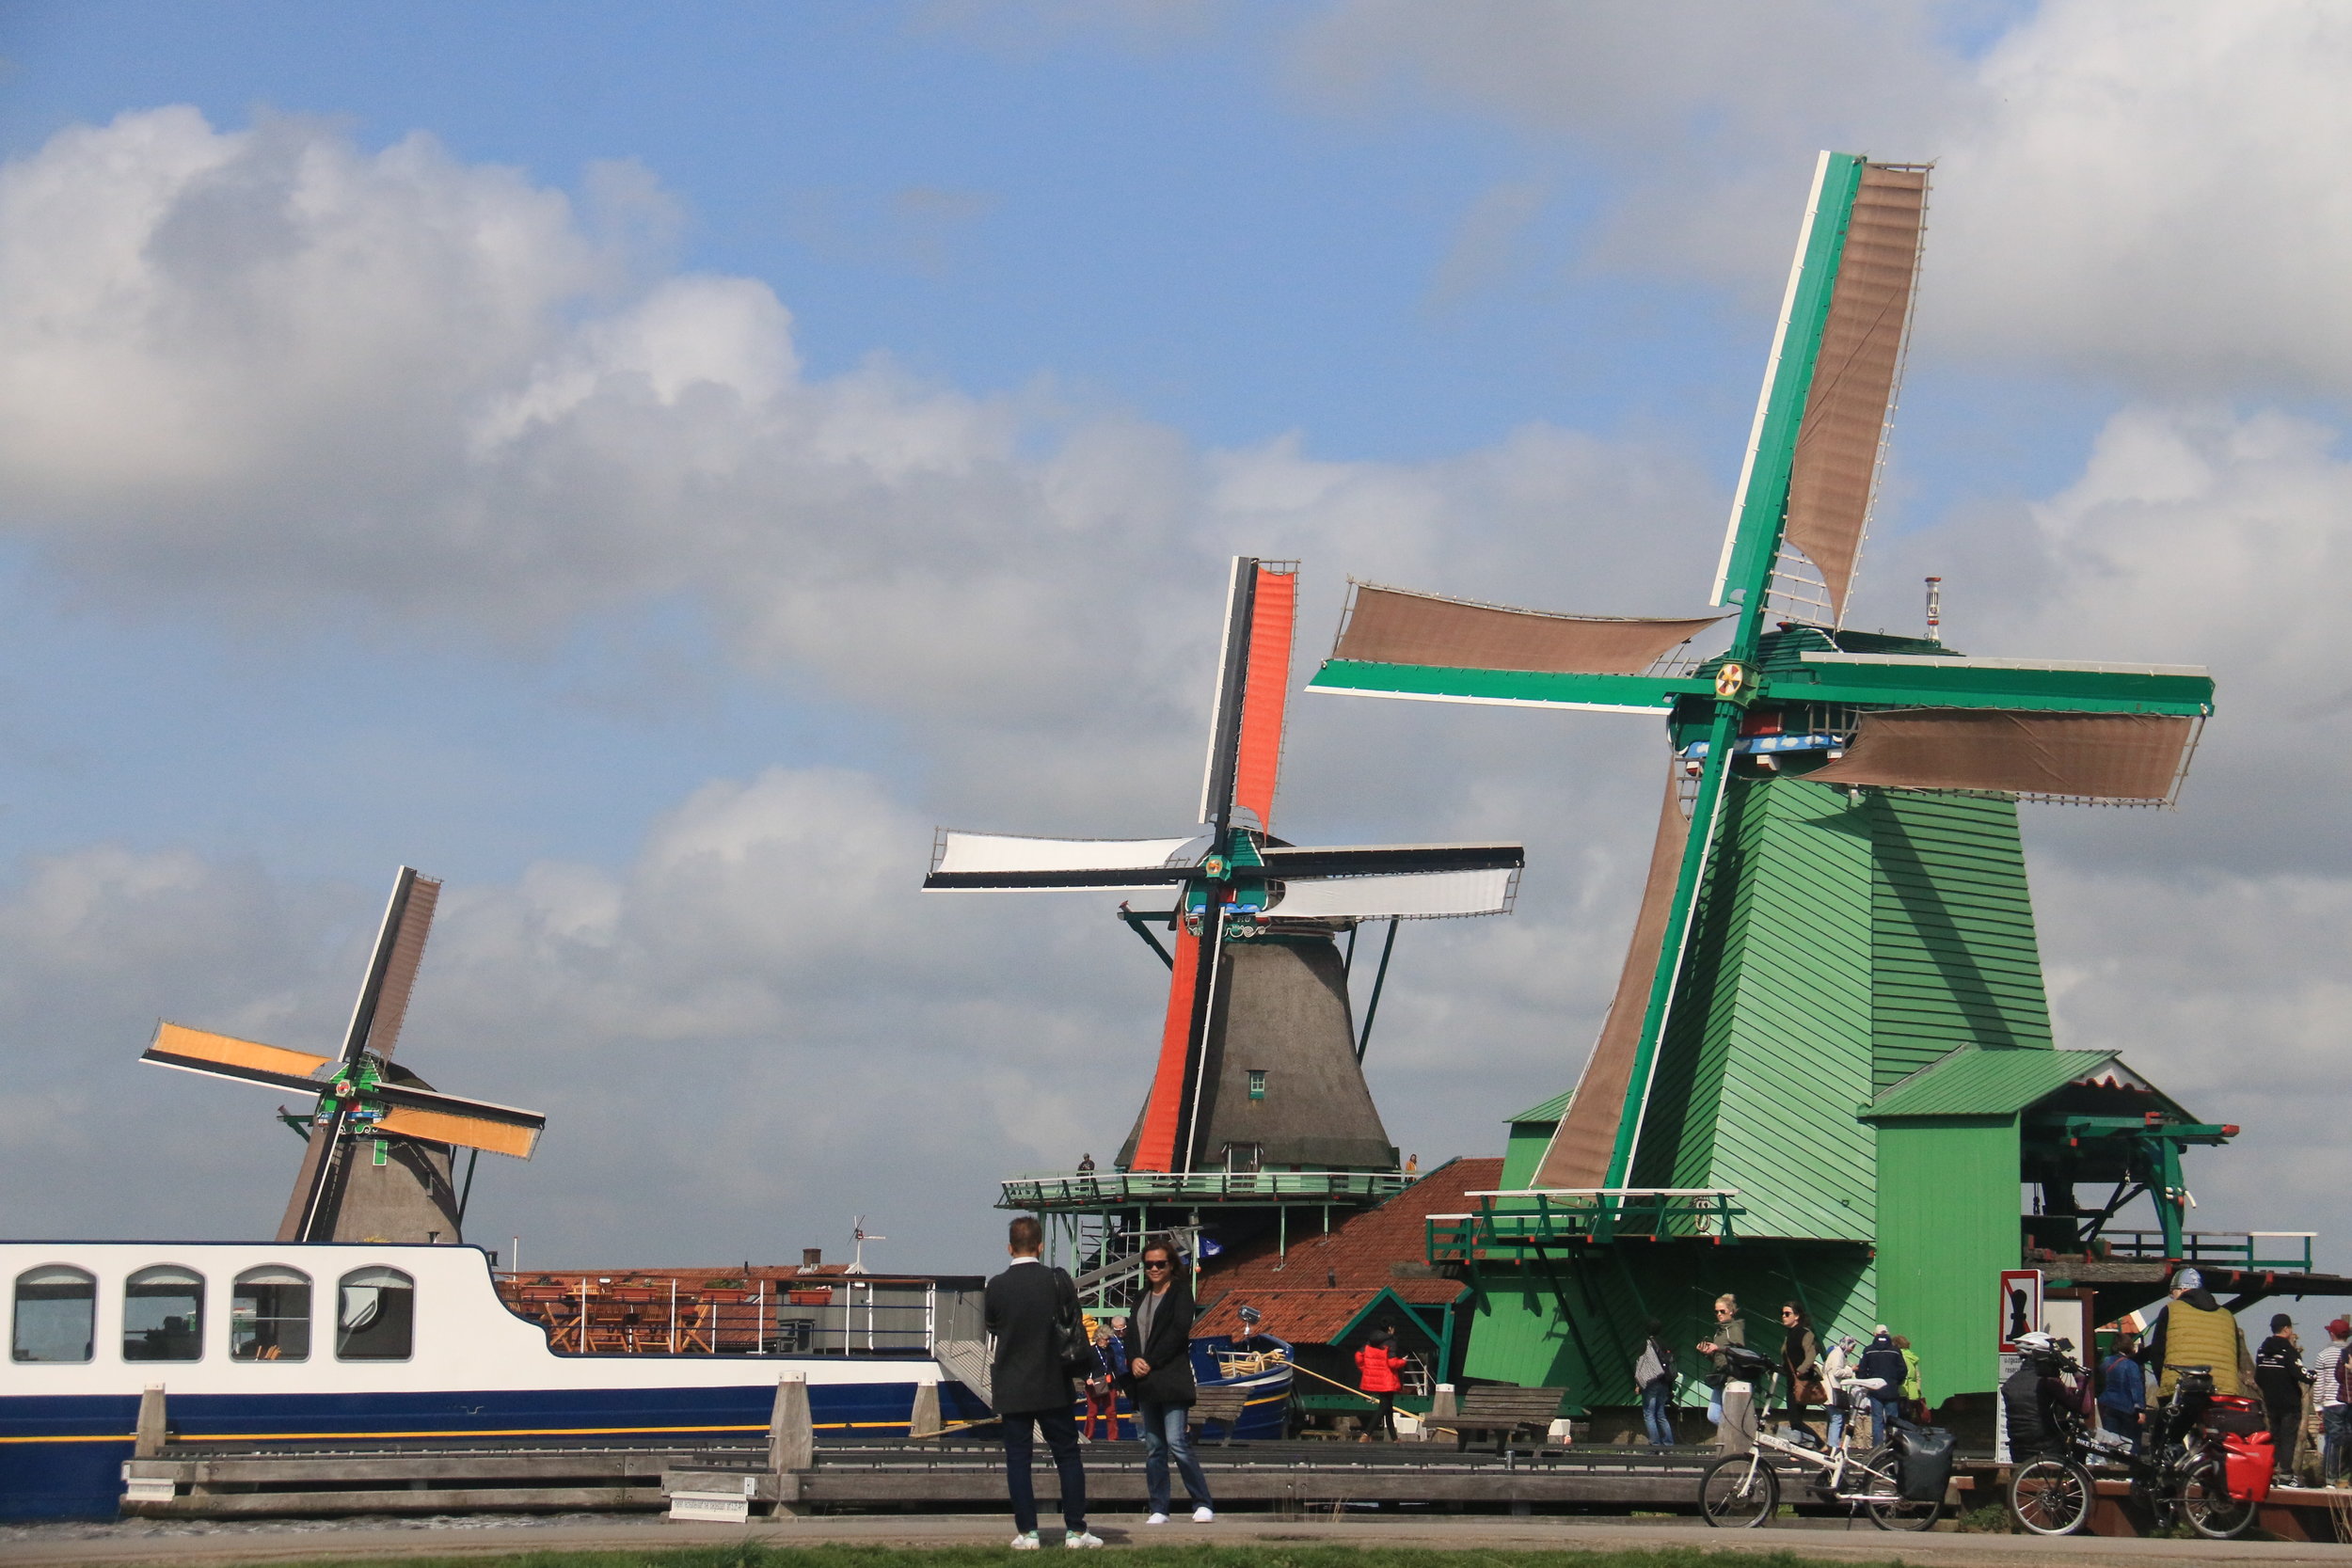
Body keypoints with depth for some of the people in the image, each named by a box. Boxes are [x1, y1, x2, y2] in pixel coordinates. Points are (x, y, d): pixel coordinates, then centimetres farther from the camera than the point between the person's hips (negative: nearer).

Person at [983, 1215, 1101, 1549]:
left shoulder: (995, 1287, -6)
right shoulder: (1057, 1281, -8)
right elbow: (1074, 1326, 1)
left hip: (1011, 1388, 0)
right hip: (1053, 1386, 0)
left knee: (1018, 1459, 5)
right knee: (1068, 1456, 8)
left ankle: (1027, 1532, 2)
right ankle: (1075, 1531, 5)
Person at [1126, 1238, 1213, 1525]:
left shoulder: (1181, 1291, 1)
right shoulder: (1143, 1297, 19)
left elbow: (1179, 1332, -10)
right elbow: (1133, 1334, 15)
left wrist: (1150, 1362, -13)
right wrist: (1134, 1360, -6)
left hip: (1172, 1380, -7)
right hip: (1145, 1381, 7)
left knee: (1176, 1442, -14)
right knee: (1153, 1448, 5)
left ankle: (1203, 1504, -9)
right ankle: (1158, 1509, 7)